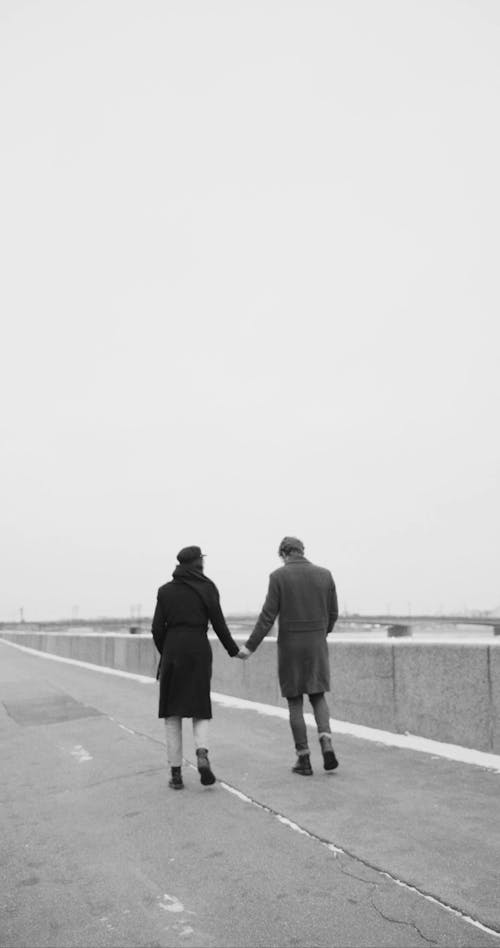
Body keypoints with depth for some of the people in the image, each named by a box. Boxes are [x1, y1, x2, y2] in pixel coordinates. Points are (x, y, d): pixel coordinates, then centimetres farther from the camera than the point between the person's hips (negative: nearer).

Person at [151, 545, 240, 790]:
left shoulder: (165, 591, 4)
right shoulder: (207, 588, 0)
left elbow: (157, 629, 2)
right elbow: (218, 624, -2)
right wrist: (234, 650, 11)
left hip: (172, 651, 1)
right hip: (199, 651, -1)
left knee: (172, 714, 10)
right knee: (200, 711, 11)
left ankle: (176, 773, 6)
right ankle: (202, 755, -15)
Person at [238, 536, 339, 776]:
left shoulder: (278, 576, -7)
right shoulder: (324, 574, 2)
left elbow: (268, 616, -12)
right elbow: (332, 614, 6)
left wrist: (250, 647, -5)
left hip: (289, 646, -2)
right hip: (317, 646, 2)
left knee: (295, 703, 8)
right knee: (317, 697, 17)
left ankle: (304, 760, 8)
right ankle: (326, 746, -3)